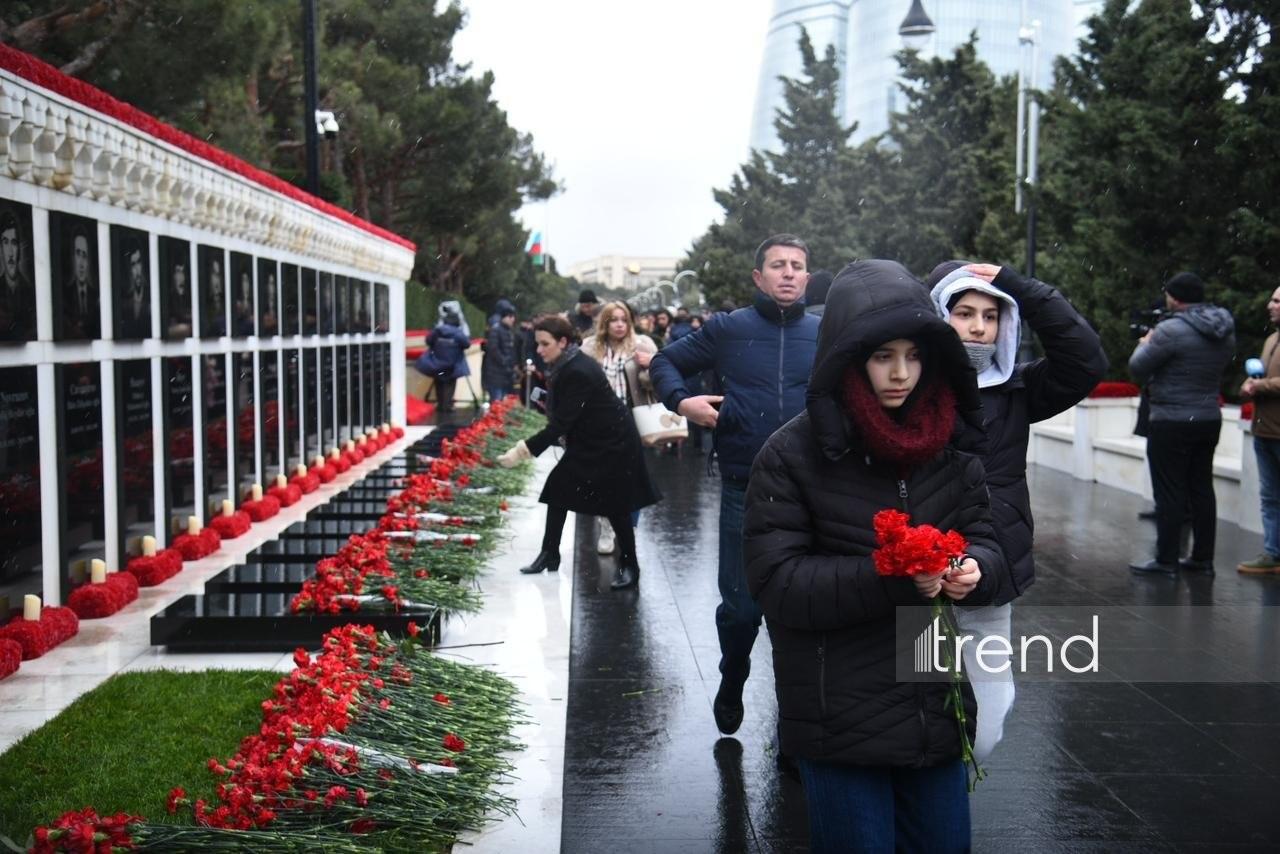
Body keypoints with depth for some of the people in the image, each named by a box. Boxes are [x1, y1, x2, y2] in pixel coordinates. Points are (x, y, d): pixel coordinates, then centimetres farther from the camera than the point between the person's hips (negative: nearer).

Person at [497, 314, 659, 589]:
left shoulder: (577, 372, -28)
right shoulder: (564, 366, 0)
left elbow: (560, 423, -29)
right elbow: (562, 418, 10)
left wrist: (523, 450, -29)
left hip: (613, 443, -9)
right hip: (589, 441, 9)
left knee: (616, 504, -2)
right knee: (558, 486, 4)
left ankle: (629, 566, 13)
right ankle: (550, 554, 13)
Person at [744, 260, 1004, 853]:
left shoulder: (949, 446, 4)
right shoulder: (792, 455, -10)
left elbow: (984, 539, 10)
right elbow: (777, 583, -14)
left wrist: (973, 570, -15)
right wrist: (889, 577, -25)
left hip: (939, 712, 5)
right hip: (842, 726, -4)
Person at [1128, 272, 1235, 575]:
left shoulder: (1171, 330, -19)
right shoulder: (1226, 332, 7)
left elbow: (1137, 368, -12)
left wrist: (1145, 344, 9)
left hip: (1172, 422, -7)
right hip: (1210, 418, 8)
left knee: (1169, 493, -2)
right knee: (1202, 488, 13)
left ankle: (1166, 561, 2)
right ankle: (1202, 558, 18)